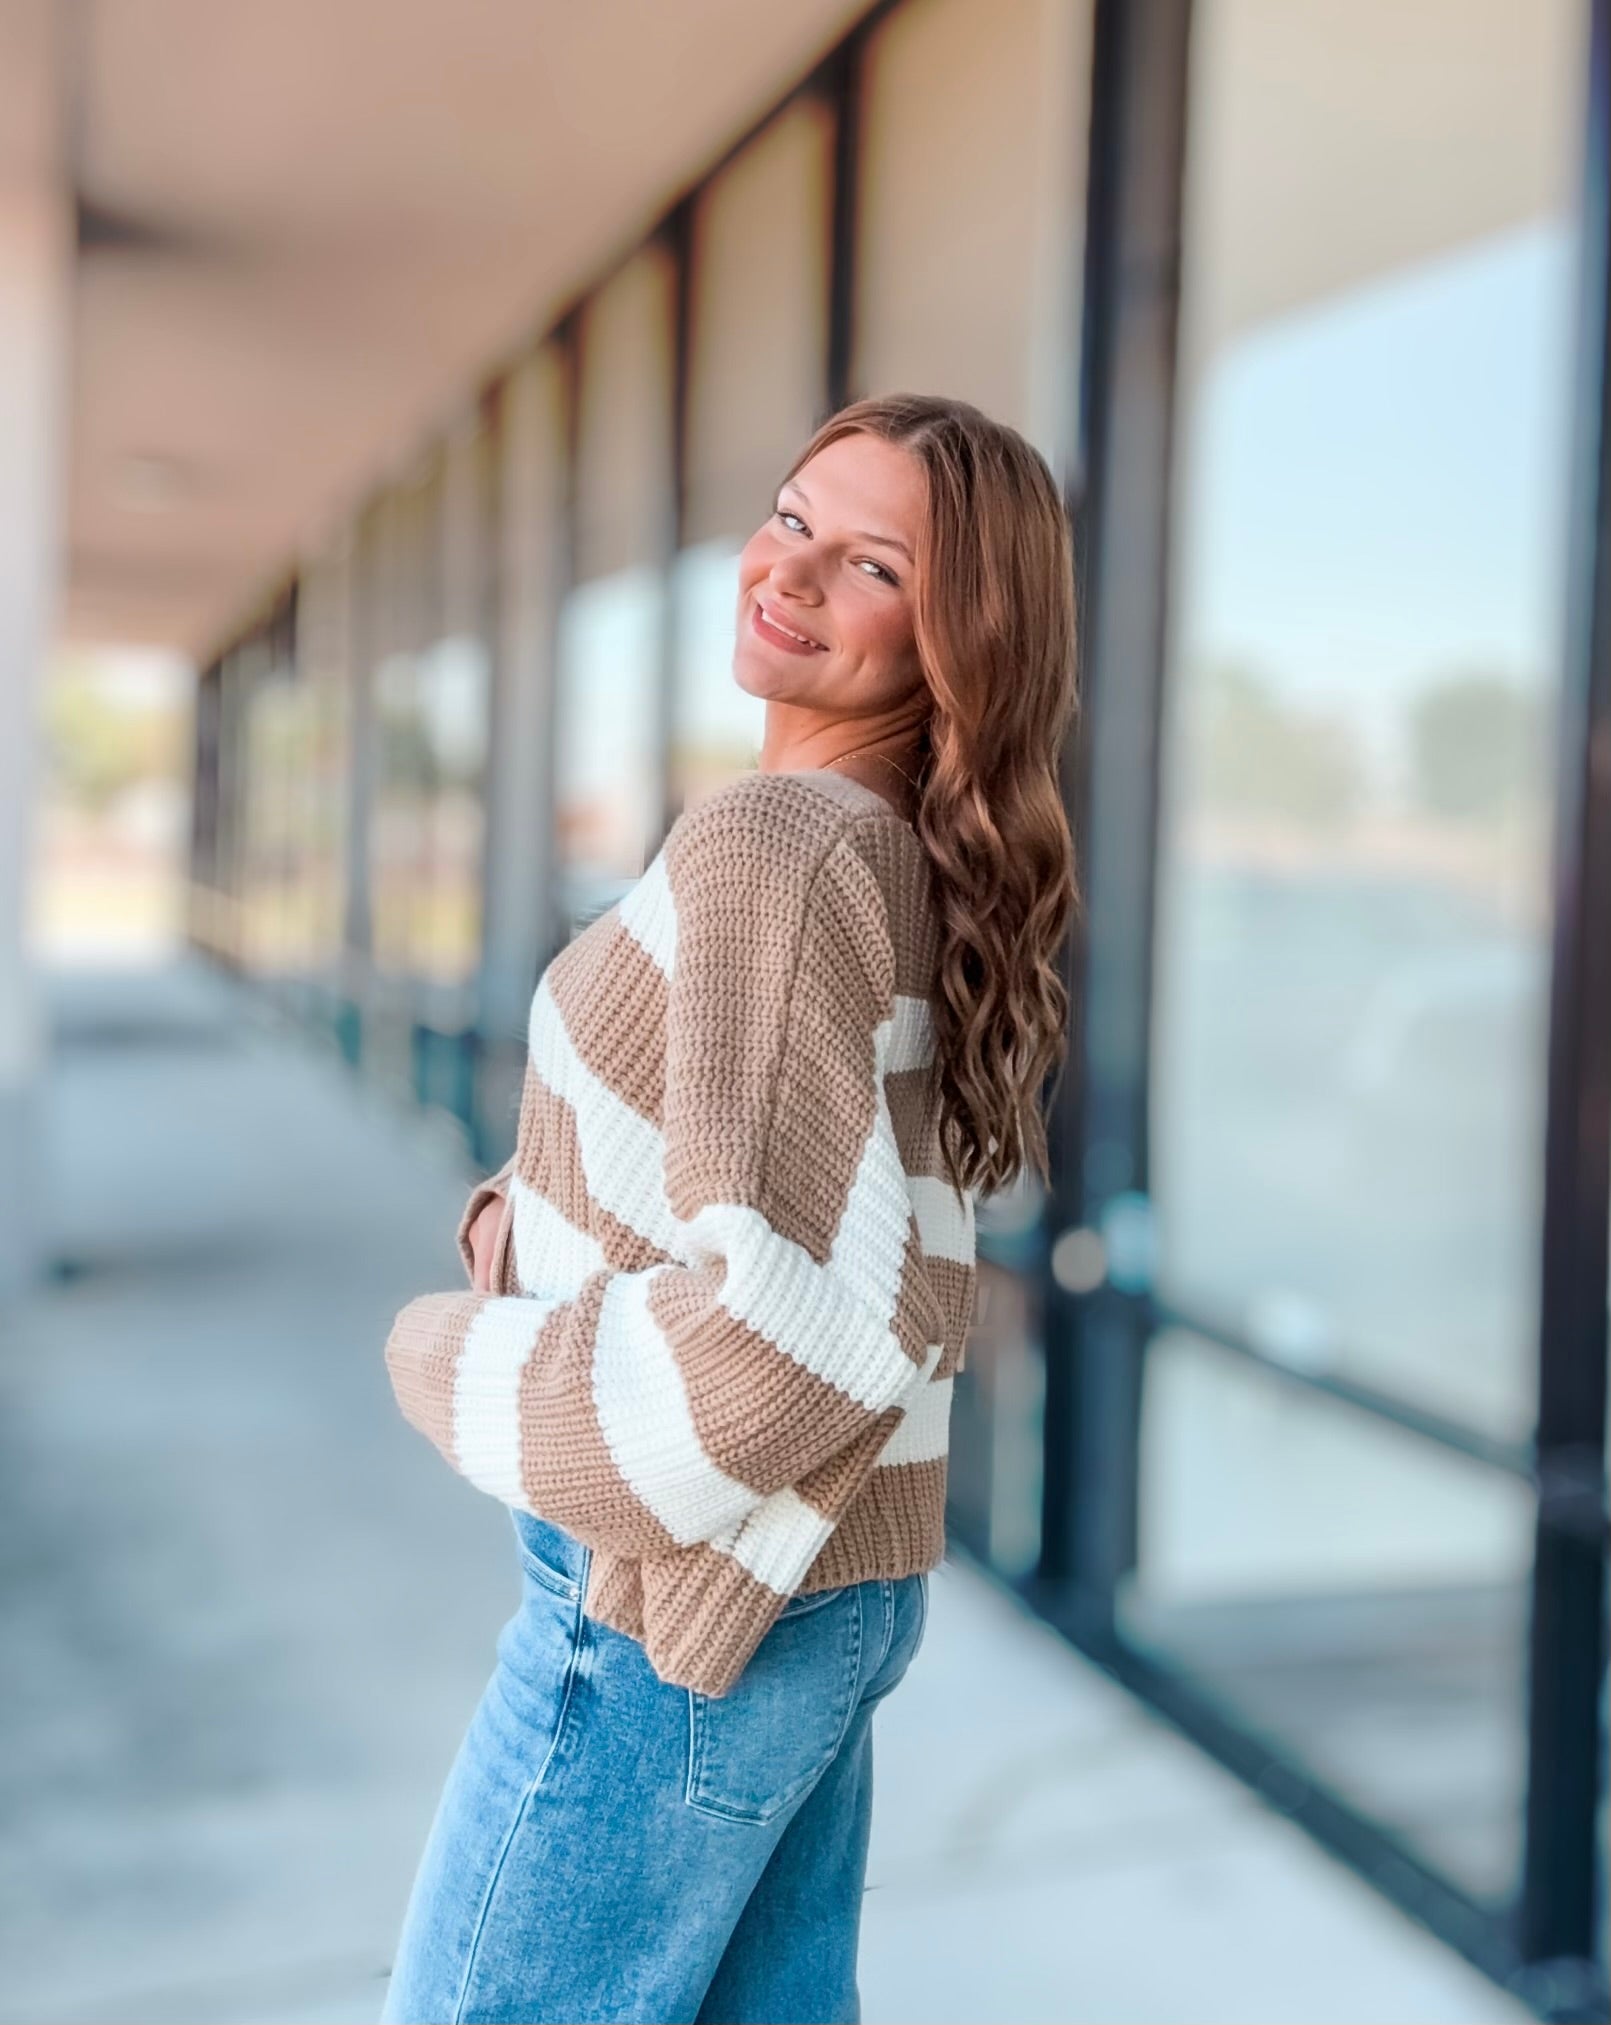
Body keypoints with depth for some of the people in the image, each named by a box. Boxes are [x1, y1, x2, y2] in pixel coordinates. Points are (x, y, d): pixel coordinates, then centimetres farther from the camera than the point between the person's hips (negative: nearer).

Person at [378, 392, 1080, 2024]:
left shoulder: (770, 840, -22)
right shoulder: (920, 863, 7)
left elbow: (791, 1314, -28)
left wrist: (455, 1359, -12)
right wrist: (516, 1215, -2)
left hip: (682, 1606, -8)